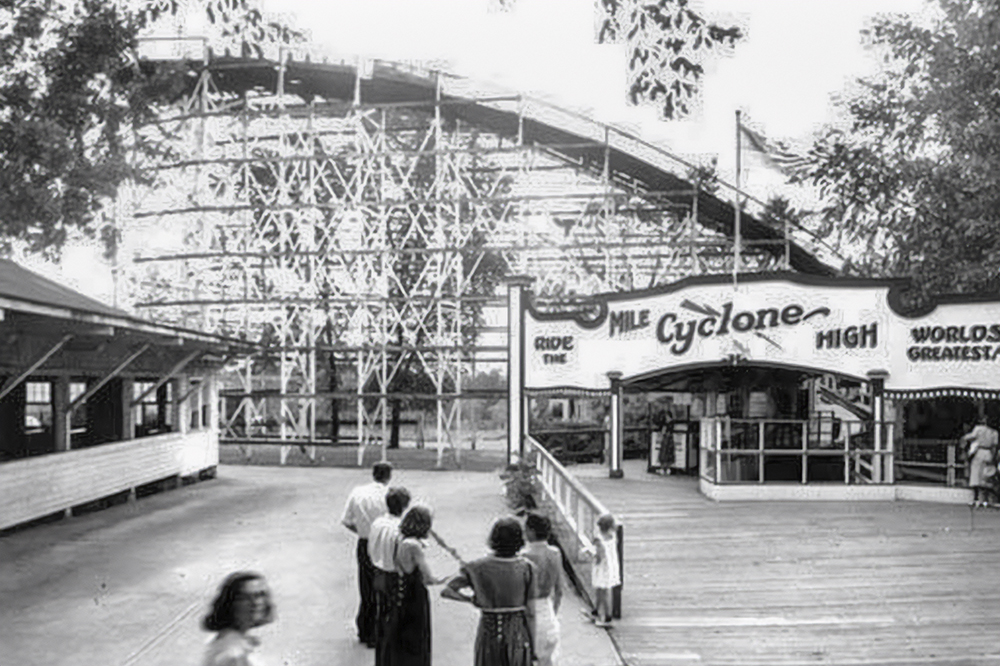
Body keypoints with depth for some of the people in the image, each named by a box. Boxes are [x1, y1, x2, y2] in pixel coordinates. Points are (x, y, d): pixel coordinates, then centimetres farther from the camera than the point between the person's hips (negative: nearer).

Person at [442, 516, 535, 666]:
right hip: (518, 634, 0)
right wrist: (533, 646, 1)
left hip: (489, 633, 1)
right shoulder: (526, 568, -11)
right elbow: (530, 609, -8)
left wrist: (471, 599, 6)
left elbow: (447, 591, -9)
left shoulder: (479, 567, -9)